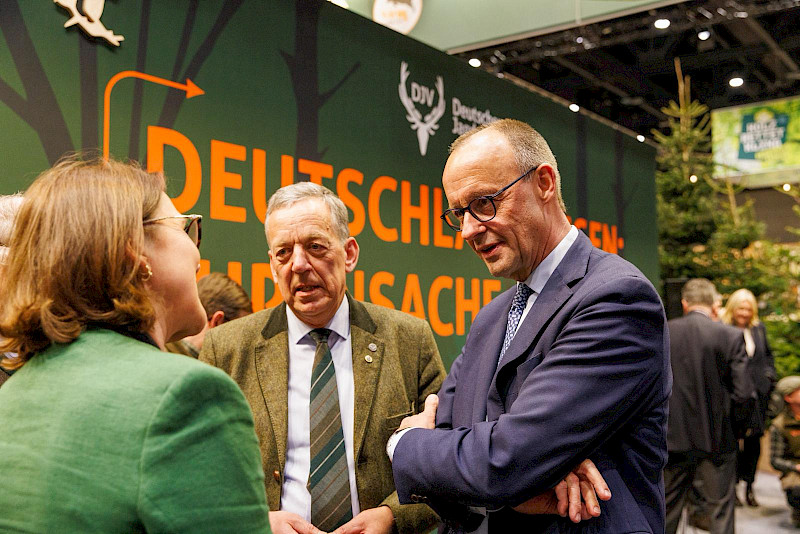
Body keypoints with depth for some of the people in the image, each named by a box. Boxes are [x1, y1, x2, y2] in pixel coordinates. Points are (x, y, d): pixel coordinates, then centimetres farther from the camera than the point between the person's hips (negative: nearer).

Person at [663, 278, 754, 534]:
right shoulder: (730, 336, -10)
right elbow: (743, 393, -12)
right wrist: (733, 419, 8)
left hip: (673, 436, 2)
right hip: (717, 438, -2)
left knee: (668, 508, 17)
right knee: (721, 508, 11)